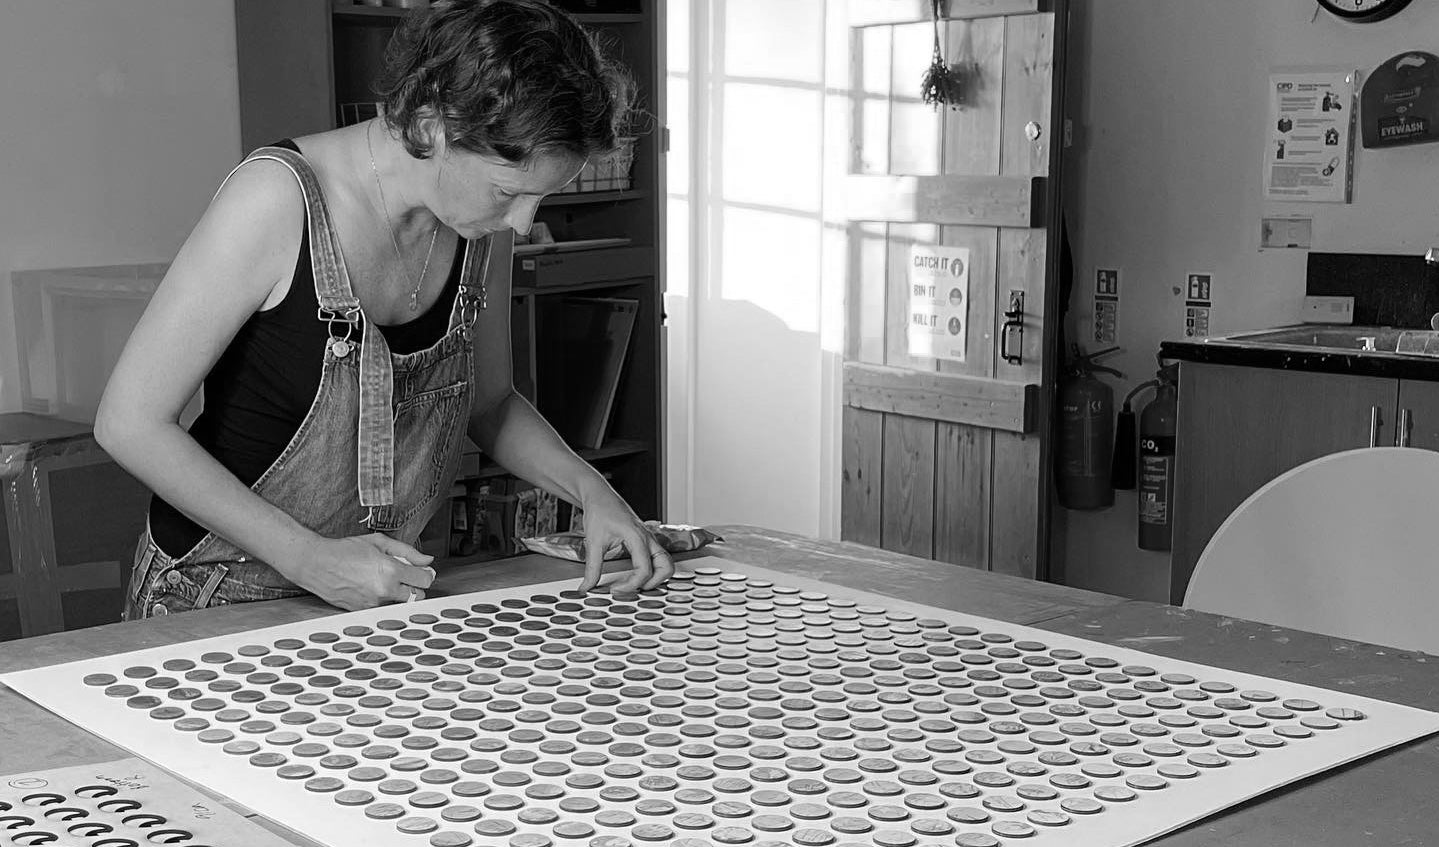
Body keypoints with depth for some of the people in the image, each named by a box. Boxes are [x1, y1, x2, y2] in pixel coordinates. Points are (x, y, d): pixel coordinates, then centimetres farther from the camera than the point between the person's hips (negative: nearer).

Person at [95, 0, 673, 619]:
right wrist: (310, 557, -21)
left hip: (382, 591, 5)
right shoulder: (278, 197, -19)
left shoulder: (484, 226, -1)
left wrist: (590, 489, -2)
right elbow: (129, 422, -17)